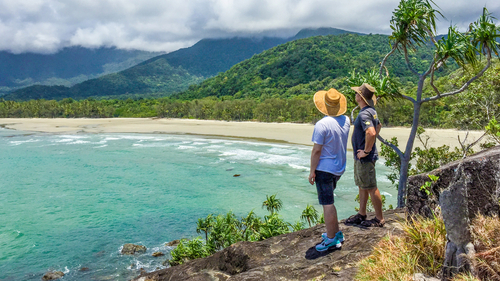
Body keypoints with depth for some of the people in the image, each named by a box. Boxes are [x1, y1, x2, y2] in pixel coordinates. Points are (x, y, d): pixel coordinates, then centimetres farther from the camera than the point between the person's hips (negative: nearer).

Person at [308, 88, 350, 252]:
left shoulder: (322, 124, -20)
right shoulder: (346, 121, 4)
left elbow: (316, 150, -19)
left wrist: (312, 171, -11)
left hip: (324, 169, -8)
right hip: (339, 168, 8)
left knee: (327, 204, 0)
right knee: (328, 201, 22)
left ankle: (331, 239, 9)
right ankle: (336, 233, 31)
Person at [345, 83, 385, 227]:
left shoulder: (364, 114, -22)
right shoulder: (371, 111, 10)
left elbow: (371, 133, -37)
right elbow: (379, 125, 28)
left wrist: (366, 151, -25)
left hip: (365, 158, -10)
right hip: (360, 157, 10)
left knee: (371, 188, 0)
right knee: (362, 186, 18)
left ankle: (379, 219, 10)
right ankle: (361, 215, 29)